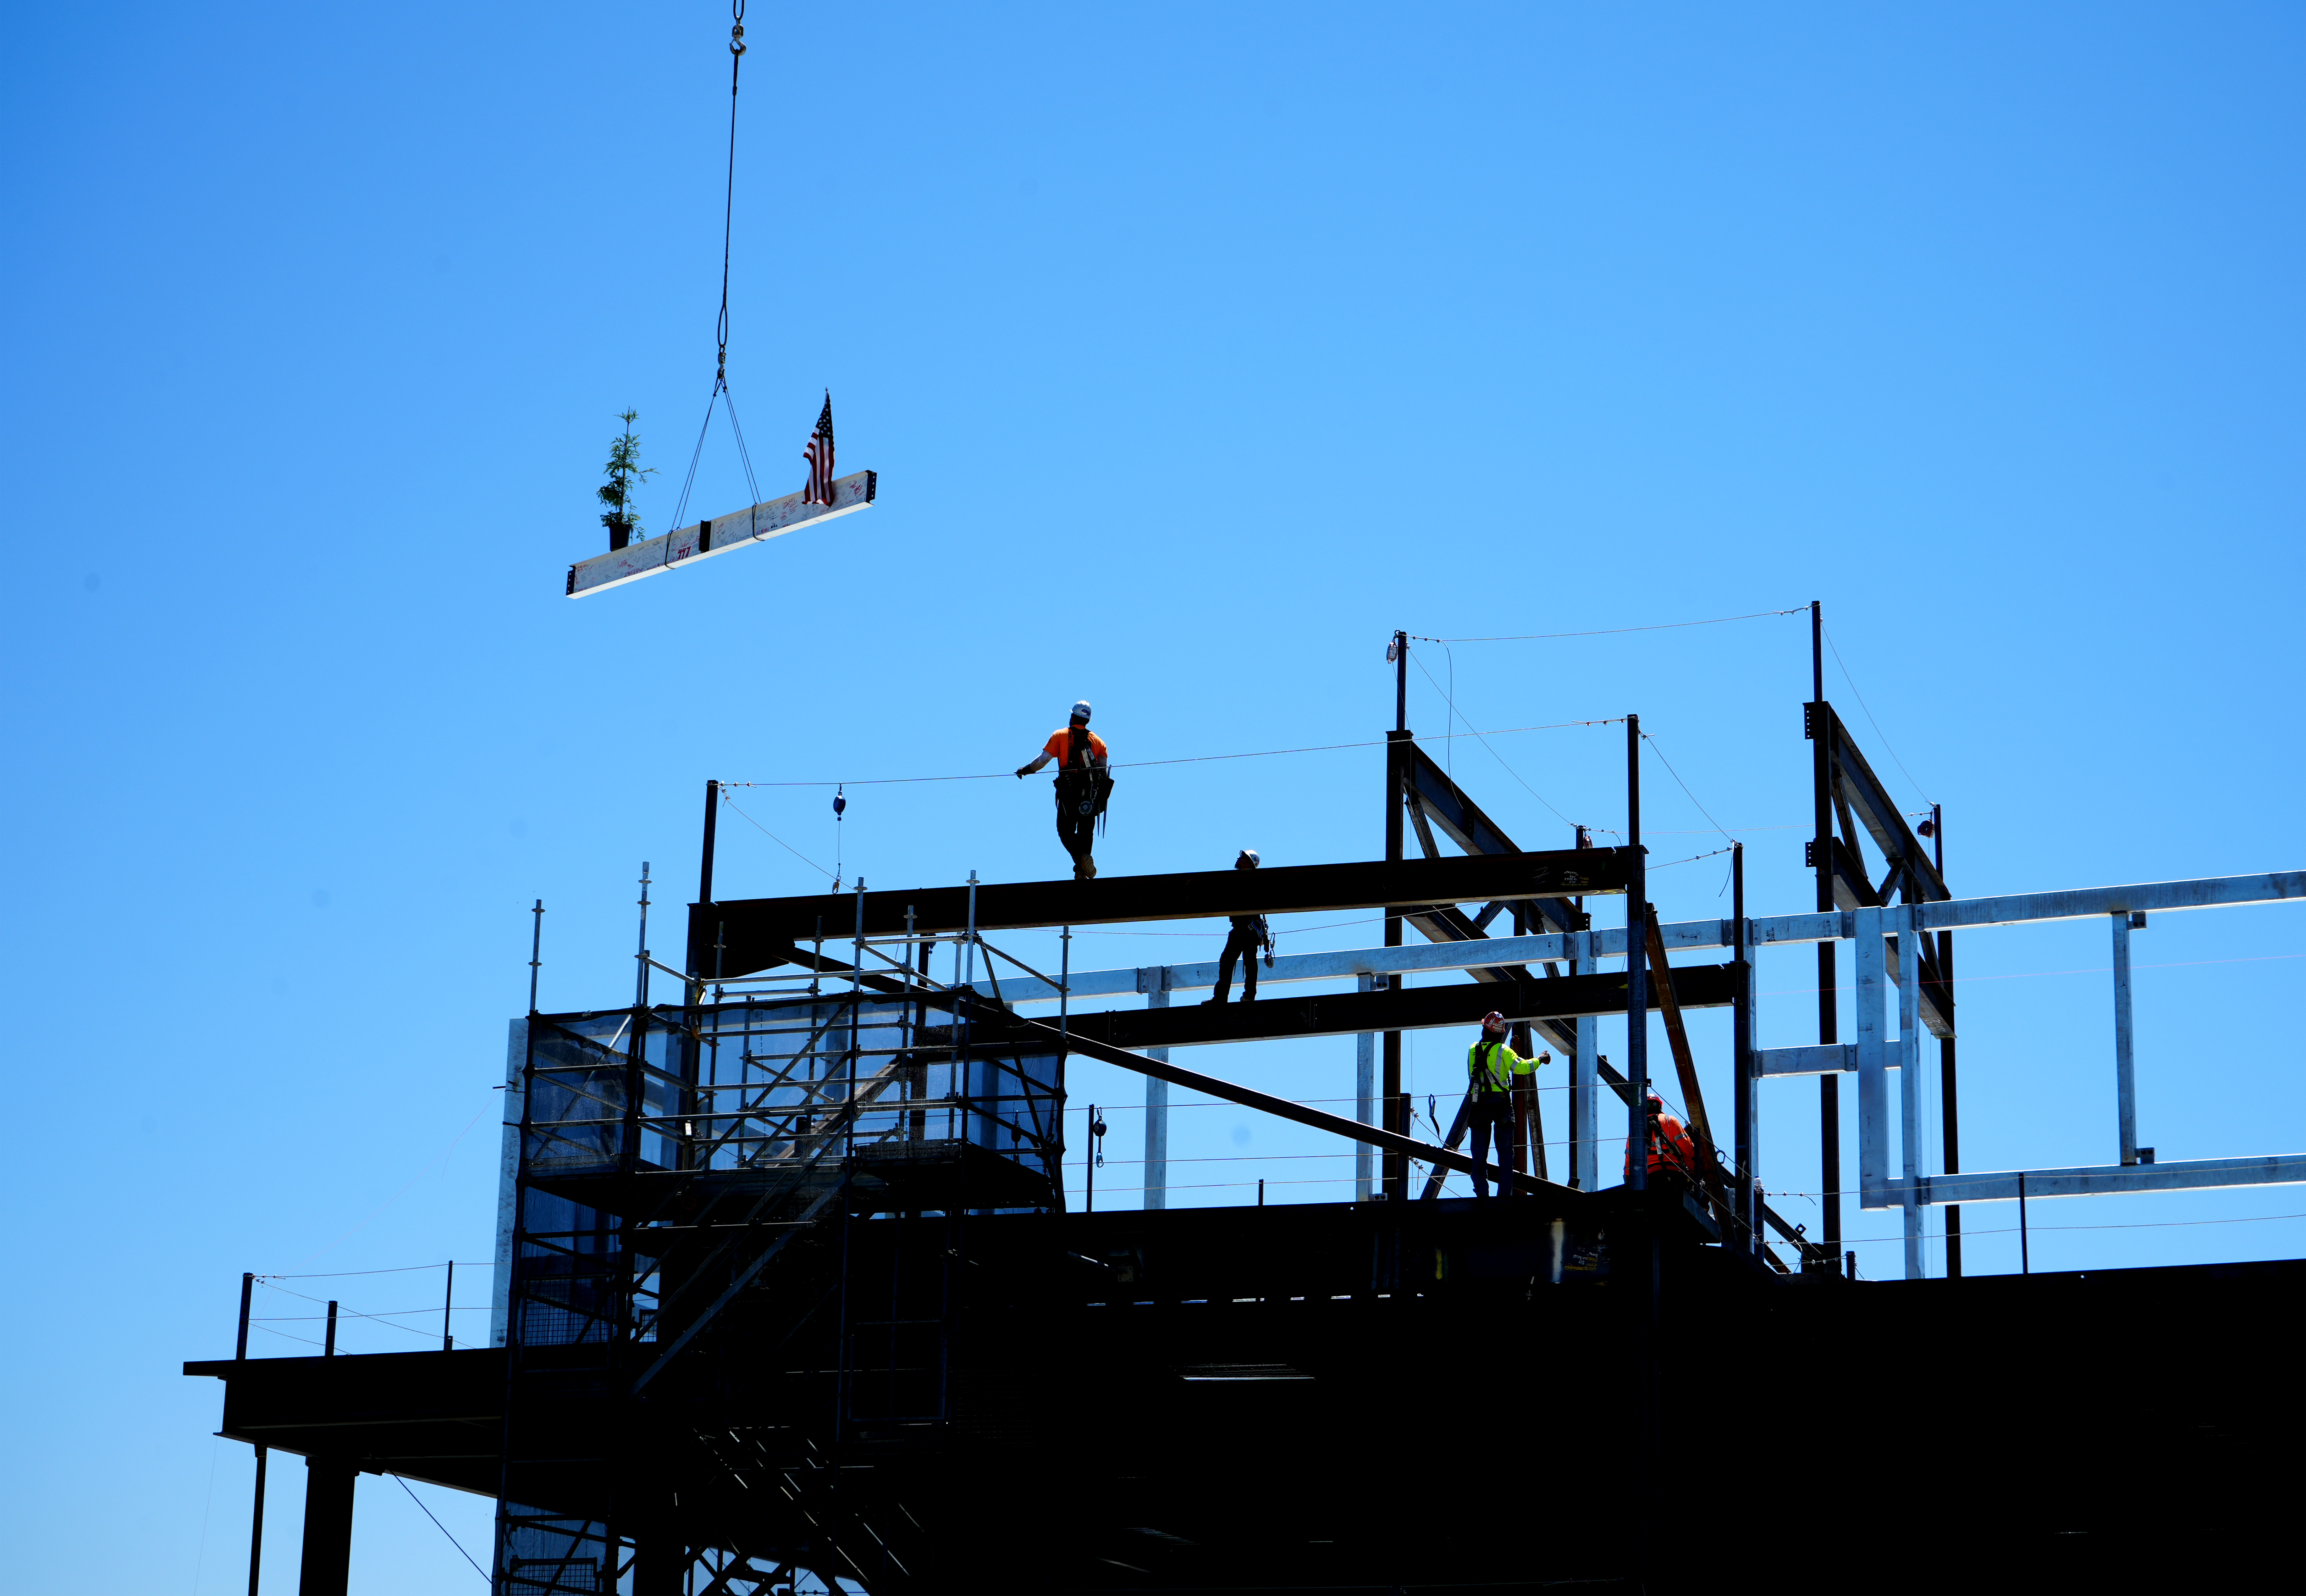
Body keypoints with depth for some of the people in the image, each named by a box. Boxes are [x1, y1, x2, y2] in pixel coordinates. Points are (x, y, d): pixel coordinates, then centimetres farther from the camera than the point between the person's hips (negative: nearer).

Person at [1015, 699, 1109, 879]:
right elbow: (1104, 769, 9)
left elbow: (1044, 759, -4)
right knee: (1086, 832, 10)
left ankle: (1081, 857, -23)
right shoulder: (1097, 741, 12)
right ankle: (1081, 872, 1)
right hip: (1092, 793, 3)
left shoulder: (1060, 736, 2)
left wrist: (1026, 770, 11)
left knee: (1066, 831, 4)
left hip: (1069, 790, -3)